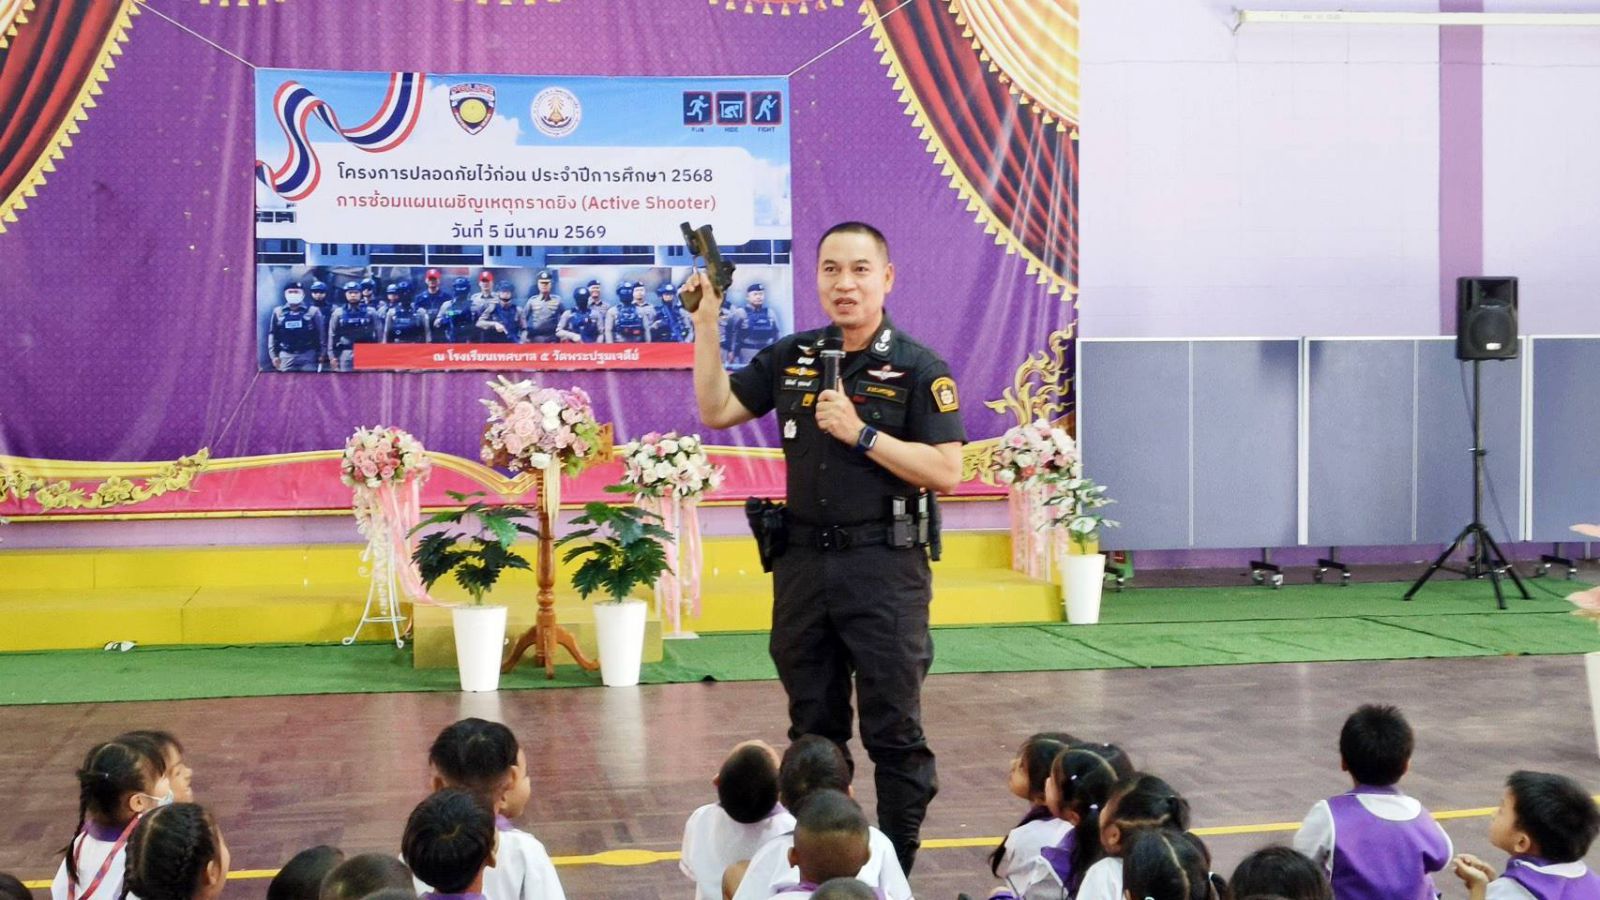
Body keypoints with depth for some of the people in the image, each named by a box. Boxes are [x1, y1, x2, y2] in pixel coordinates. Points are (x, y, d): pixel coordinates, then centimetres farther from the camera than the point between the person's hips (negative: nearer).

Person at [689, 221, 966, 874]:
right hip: (804, 560, 5)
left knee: (893, 731, 1)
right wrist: (707, 322, 4)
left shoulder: (918, 368, -6)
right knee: (812, 728, 15)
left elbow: (946, 472, -13)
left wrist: (861, 433, -19)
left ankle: (897, 865, 12)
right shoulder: (792, 357, 8)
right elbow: (716, 410, 11)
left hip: (885, 566, -5)